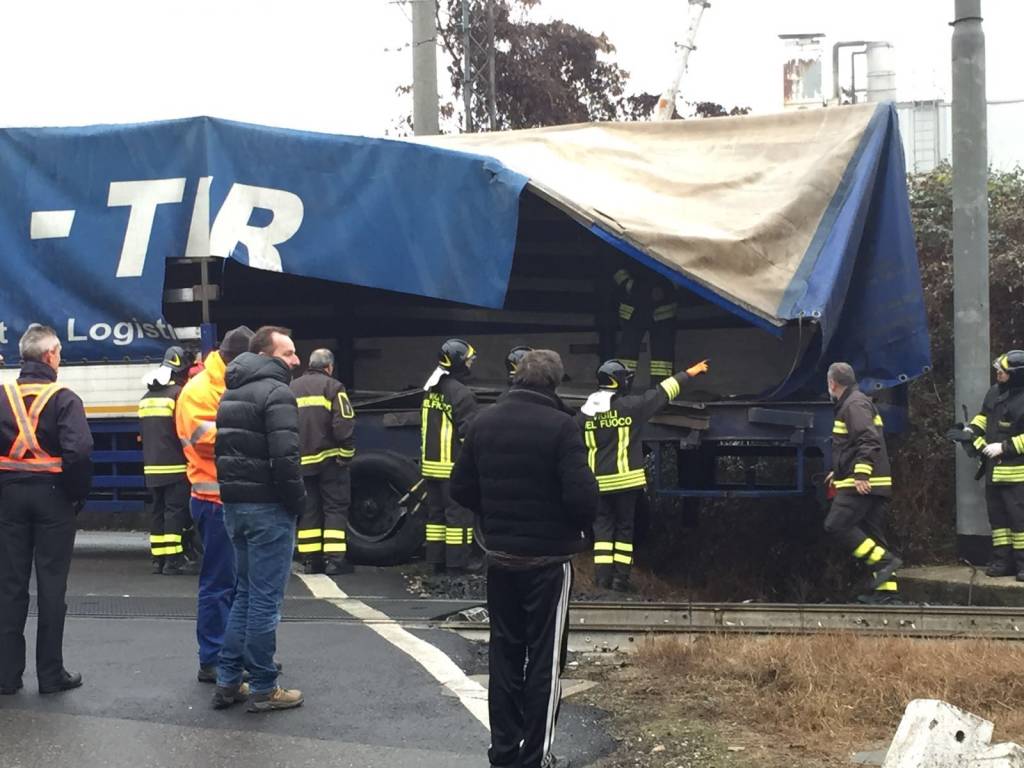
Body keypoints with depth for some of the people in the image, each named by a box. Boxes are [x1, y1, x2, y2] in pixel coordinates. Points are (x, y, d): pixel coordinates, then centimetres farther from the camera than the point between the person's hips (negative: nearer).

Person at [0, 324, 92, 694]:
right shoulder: (64, 399, -10)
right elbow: (79, 451, -21)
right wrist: (79, 494, -8)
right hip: (52, 496, -4)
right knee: (51, 586, 4)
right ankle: (51, 674, 9)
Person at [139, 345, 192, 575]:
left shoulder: (146, 397, 13)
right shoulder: (178, 393, -11)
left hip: (151, 467, 7)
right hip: (175, 466, -7)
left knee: (158, 510, 12)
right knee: (175, 511, -5)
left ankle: (158, 558, 13)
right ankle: (172, 561, -7)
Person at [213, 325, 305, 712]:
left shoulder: (231, 393, 16)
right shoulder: (276, 393, -14)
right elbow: (285, 457, -22)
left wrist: (232, 492, 19)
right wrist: (298, 502, -10)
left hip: (234, 505, 9)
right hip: (268, 507, -9)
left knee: (246, 593, 18)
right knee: (266, 598, -2)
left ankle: (228, 682, 21)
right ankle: (263, 689, 6)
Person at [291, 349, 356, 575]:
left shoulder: (291, 389, 13)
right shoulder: (332, 387, -5)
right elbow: (344, 425, -14)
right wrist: (346, 455, -7)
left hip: (301, 461, 5)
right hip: (329, 458, -5)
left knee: (308, 510, 10)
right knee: (335, 509, 0)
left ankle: (310, 559, 10)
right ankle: (334, 559, -5)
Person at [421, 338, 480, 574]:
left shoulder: (430, 391, 12)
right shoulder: (461, 393, -17)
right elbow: (470, 432, -17)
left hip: (430, 463, 8)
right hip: (454, 465, -8)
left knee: (437, 511, 12)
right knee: (459, 512, -2)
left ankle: (437, 559, 16)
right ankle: (458, 561, 0)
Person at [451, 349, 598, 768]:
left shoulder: (484, 421, 2)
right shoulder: (561, 425, -16)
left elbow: (461, 488, 5)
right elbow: (581, 496, -21)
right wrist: (580, 528, 0)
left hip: (499, 556, 5)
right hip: (548, 559, -5)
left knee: (504, 654, 15)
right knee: (544, 659, 5)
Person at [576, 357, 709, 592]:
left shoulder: (584, 412, 0)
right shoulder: (630, 406, -9)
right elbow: (663, 391, 0)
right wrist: (689, 373, 12)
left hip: (599, 482, 3)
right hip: (626, 479, -3)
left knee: (602, 526, 10)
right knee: (625, 526, 8)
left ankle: (603, 575, 4)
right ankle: (621, 577, 7)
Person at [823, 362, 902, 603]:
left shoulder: (855, 404, -10)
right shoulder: (853, 403, 23)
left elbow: (868, 441, -22)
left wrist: (861, 474, -27)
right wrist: (838, 472, 38)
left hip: (862, 485, -10)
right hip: (872, 485, 10)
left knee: (836, 525, -13)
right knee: (872, 534, 8)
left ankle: (884, 561, -14)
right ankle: (886, 588, 6)